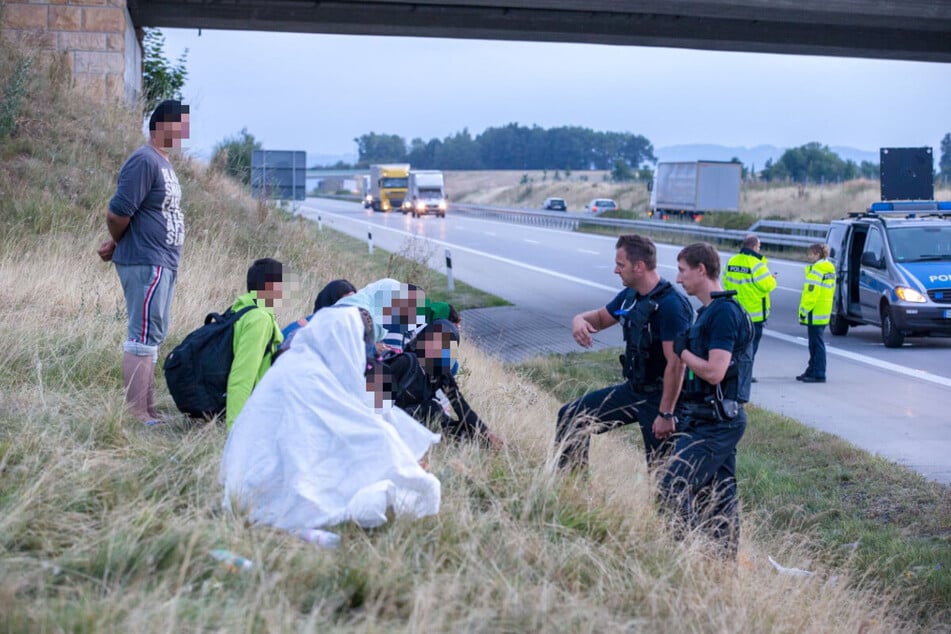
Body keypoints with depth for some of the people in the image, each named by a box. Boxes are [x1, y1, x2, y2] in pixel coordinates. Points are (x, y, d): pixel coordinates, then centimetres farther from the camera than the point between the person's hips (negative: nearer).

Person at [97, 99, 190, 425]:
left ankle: (147, 409, 20)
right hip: (146, 263, -10)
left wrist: (115, 245, 7)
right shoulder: (144, 161, -16)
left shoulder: (163, 162, 16)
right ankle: (135, 414, -6)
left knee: (153, 337, 13)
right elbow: (117, 214, -20)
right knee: (143, 336, -9)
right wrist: (117, 244, -2)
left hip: (163, 264, 10)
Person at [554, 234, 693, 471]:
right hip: (632, 389, 9)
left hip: (660, 396, -9)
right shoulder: (629, 296, 4)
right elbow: (599, 318, 20)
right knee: (571, 417, 11)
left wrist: (666, 414, -25)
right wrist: (580, 320, -6)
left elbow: (676, 364, -26)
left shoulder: (670, 305, -24)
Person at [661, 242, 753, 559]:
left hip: (715, 422, -10)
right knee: (719, 496, 12)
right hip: (714, 418, 10)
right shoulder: (711, 310, 15)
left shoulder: (723, 312, -16)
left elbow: (714, 372, -24)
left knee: (674, 487, -13)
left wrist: (682, 351, -10)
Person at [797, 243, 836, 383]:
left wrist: (805, 309, -17)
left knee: (817, 343, -7)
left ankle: (819, 374, -6)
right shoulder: (830, 268, 15)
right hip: (825, 311, 10)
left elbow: (812, 291, -20)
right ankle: (812, 371, 23)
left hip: (815, 312, -10)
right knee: (815, 343, 16)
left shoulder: (817, 269, -15)